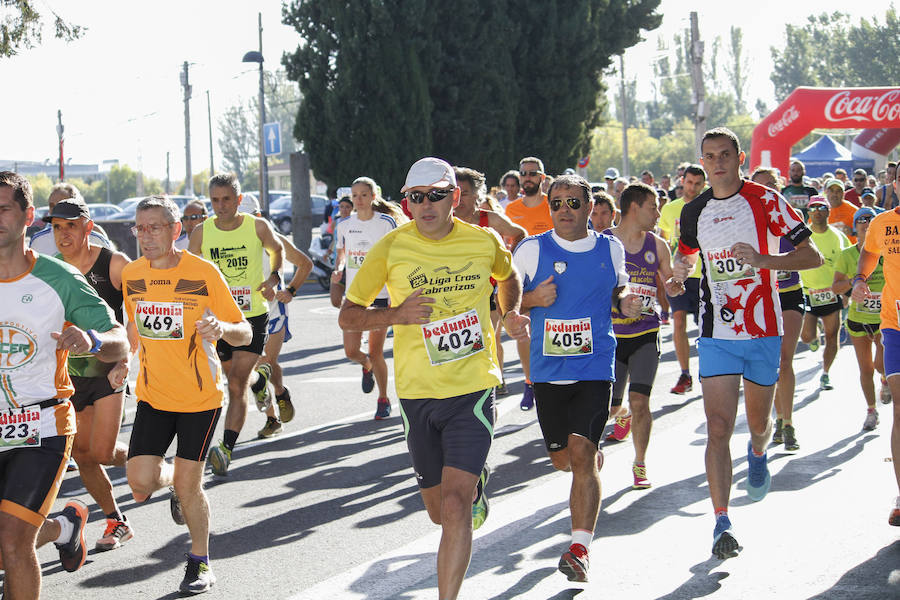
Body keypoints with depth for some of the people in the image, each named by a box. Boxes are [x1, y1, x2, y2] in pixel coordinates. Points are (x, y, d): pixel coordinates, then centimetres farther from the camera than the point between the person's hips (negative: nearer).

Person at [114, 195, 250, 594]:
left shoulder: (203, 272, -12)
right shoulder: (131, 275, 1)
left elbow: (244, 333, -8)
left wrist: (222, 327, -30)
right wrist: (123, 360, 4)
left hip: (200, 396, -4)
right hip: (152, 395, 4)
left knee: (188, 485, -2)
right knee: (140, 484, -7)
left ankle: (200, 562, 21)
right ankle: (172, 480, 29)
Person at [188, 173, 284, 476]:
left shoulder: (258, 227, -6)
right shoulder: (201, 233, -3)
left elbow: (277, 249, 16)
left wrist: (274, 277, 0)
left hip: (253, 316, -3)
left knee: (236, 384, -13)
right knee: (237, 377, 18)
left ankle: (226, 448, -15)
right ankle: (258, 381, 55)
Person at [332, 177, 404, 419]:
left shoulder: (387, 223, -6)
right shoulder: (344, 225, 5)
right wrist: (338, 270, -3)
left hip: (381, 296, -3)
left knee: (376, 353, 0)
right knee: (351, 351, -5)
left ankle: (383, 399, 21)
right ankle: (366, 366, 32)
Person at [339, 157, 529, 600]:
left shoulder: (485, 242, -1)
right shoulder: (392, 248, -5)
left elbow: (507, 277, 24)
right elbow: (348, 316, 0)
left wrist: (511, 314, 6)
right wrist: (395, 315, -18)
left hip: (473, 389, -2)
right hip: (417, 393, 2)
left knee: (454, 508, -18)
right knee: (439, 512, 16)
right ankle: (475, 487, 51)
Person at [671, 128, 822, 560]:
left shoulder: (765, 200, -7)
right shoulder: (694, 212, 6)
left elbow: (812, 256, -10)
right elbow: (686, 253, 26)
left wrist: (762, 259, -24)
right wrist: (679, 267, 2)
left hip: (764, 330, -1)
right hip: (716, 333, 1)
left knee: (758, 423, 14)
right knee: (718, 427, -10)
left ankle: (758, 454, 51)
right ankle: (722, 523, -8)